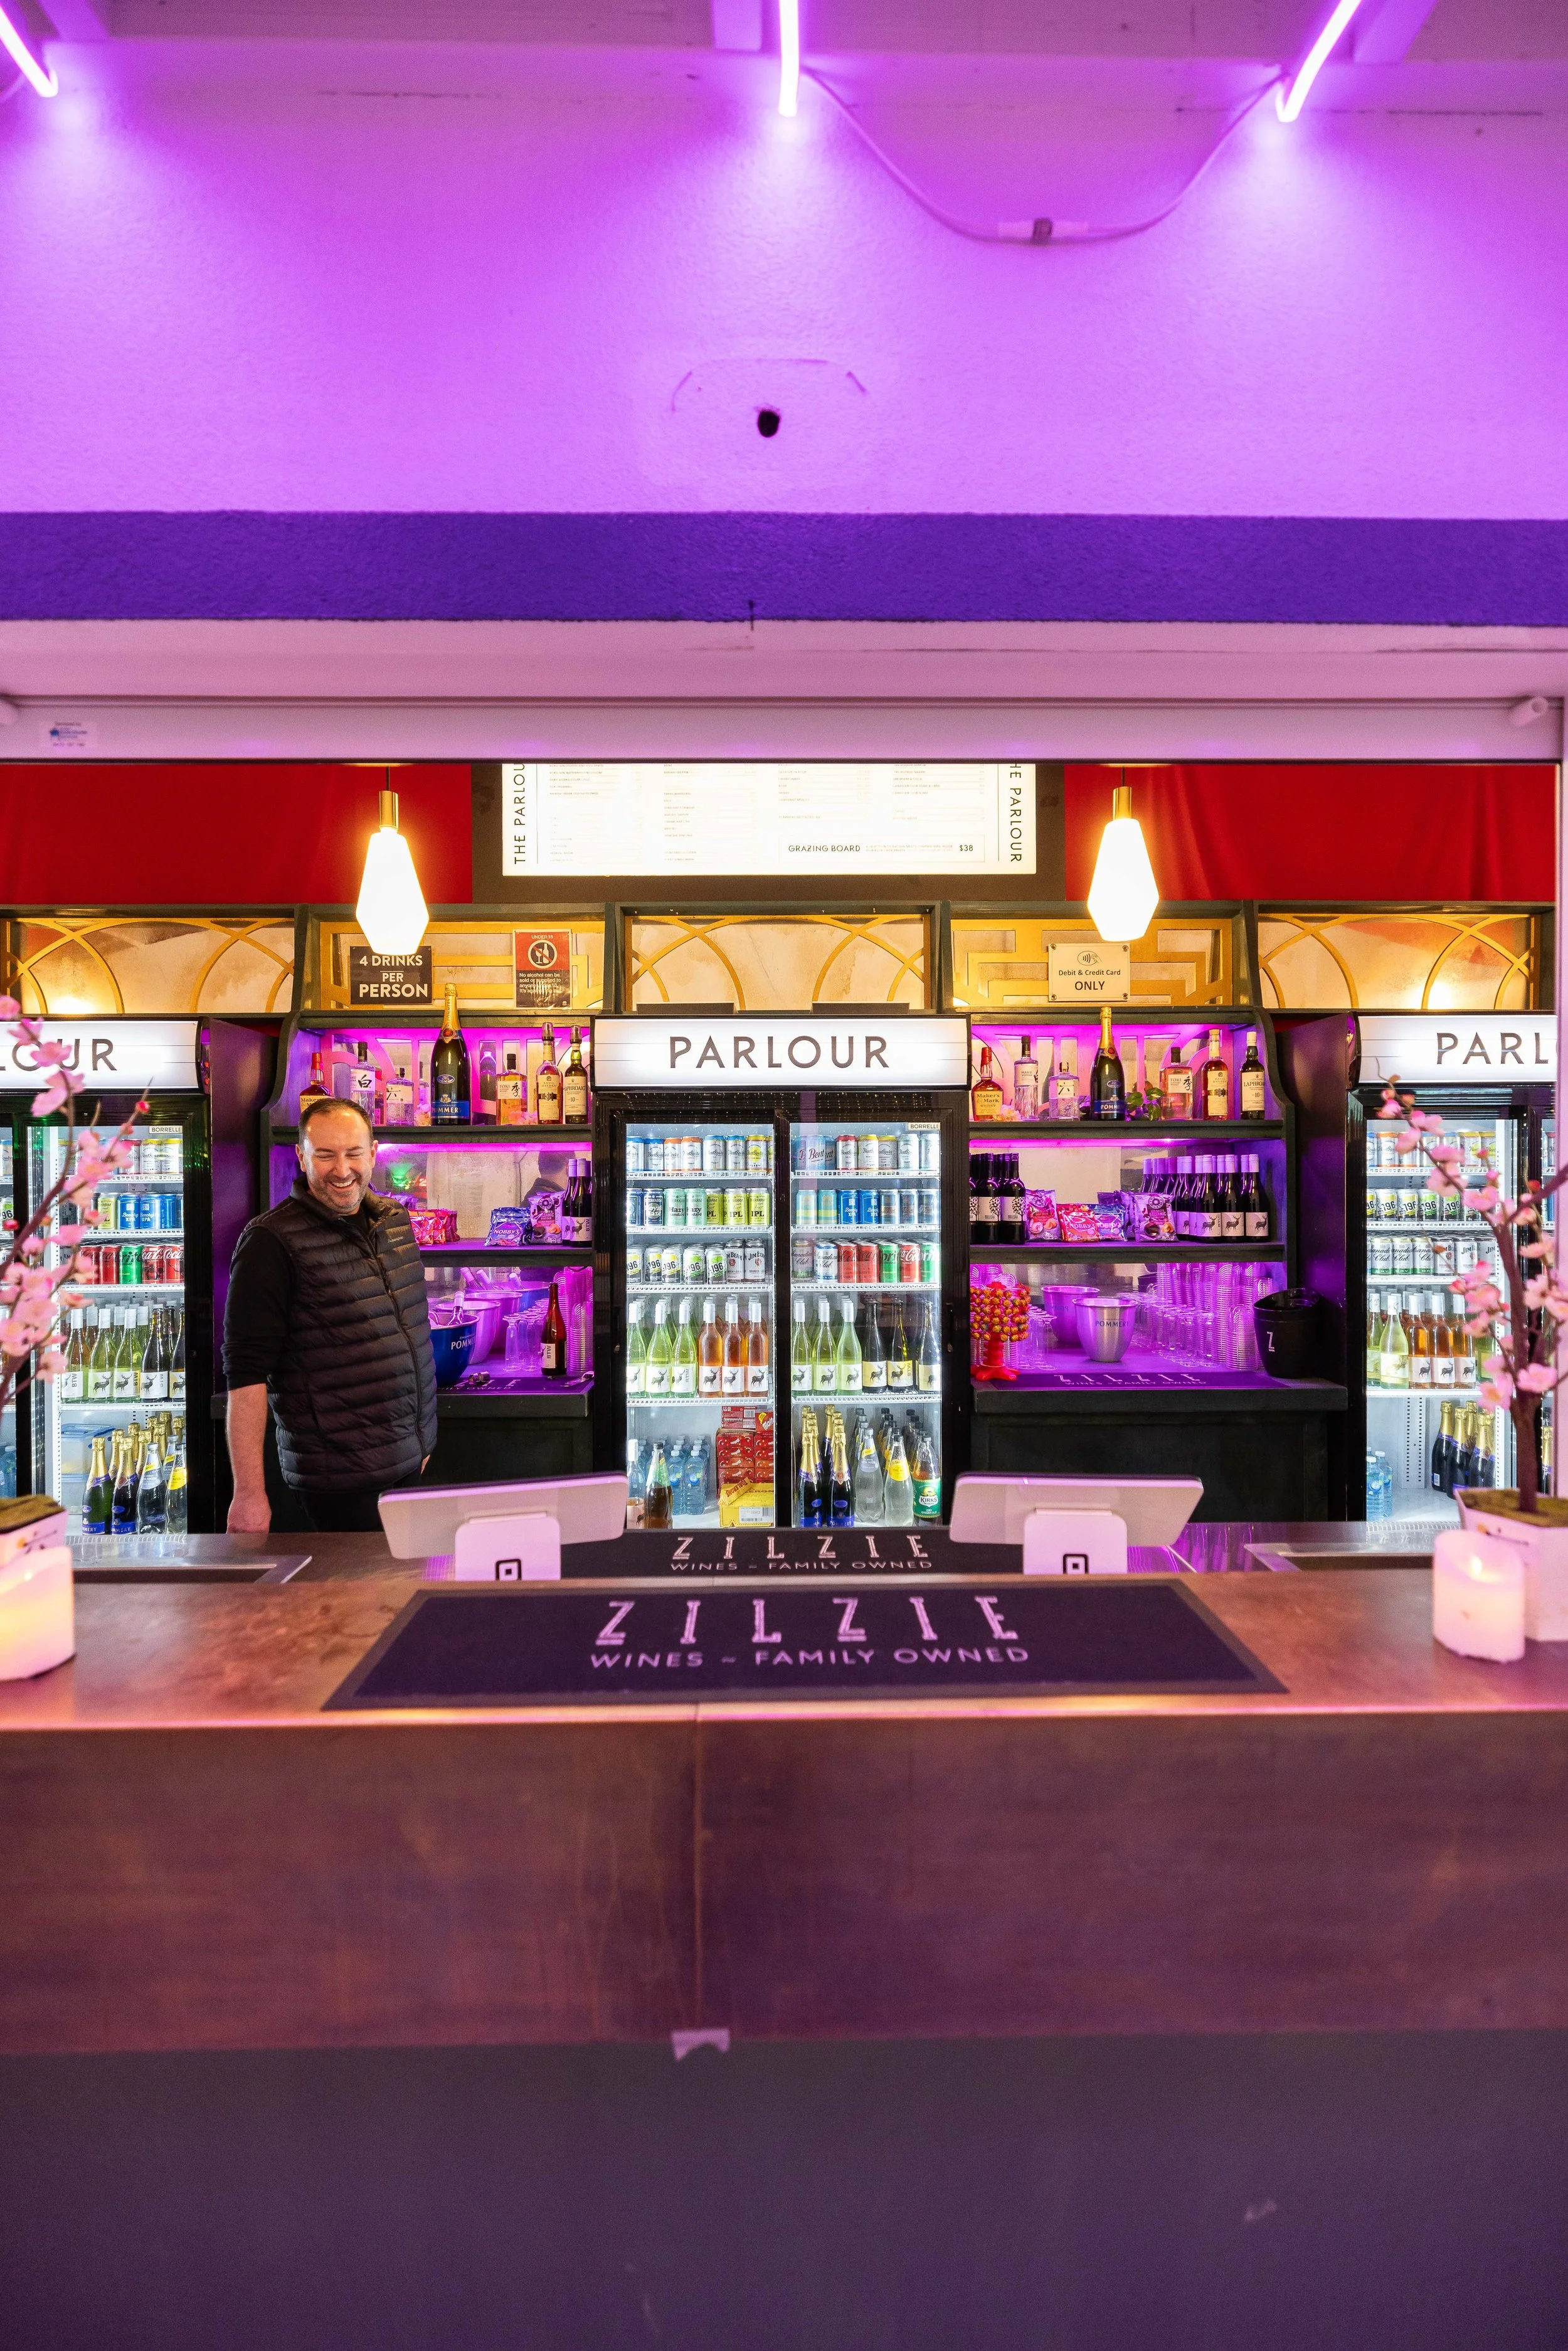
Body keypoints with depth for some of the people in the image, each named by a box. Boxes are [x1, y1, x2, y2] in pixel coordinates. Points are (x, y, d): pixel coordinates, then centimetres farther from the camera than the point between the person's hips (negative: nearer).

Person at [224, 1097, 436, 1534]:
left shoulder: (395, 1220, 8)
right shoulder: (271, 1241, -13)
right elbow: (246, 1374, -16)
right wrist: (249, 1494, -20)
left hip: (410, 1464, 7)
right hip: (340, 1481, -7)